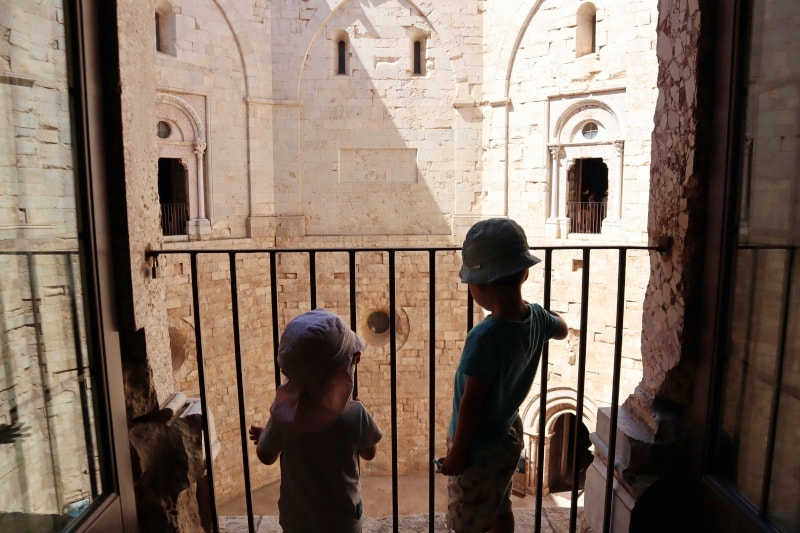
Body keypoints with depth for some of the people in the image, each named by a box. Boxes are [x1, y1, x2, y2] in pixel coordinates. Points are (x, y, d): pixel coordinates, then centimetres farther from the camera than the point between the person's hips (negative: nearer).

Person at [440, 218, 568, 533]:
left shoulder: (484, 337, -33)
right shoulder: (536, 318, -11)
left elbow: (472, 400, -26)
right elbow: (562, 329, 13)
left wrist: (458, 452, -14)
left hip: (478, 448, -7)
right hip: (509, 436, 7)